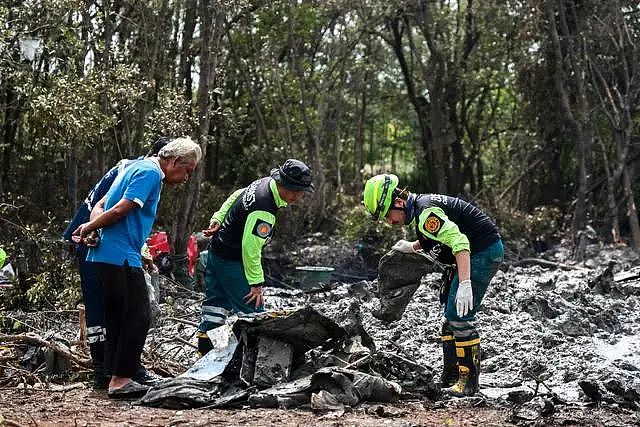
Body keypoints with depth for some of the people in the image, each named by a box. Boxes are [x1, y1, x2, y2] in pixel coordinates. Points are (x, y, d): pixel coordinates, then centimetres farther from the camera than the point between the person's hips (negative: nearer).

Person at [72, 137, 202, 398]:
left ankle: (115, 378, 16)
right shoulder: (150, 173, -10)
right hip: (121, 257, -10)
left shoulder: (138, 168, 23)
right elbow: (120, 210, -18)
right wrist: (89, 228, -5)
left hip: (106, 255, 10)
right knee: (138, 317, -7)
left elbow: (101, 205, 17)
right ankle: (121, 379, -6)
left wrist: (90, 227, -2)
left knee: (118, 318, 12)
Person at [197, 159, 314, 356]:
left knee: (216, 304, 13)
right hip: (231, 261, -10)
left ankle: (205, 354, 18)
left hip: (216, 251, 10)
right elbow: (251, 246, -29)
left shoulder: (264, 183, 1)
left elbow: (236, 196, 17)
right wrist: (256, 283, -22)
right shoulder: (264, 210, -30)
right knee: (252, 311, -9)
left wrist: (218, 219, 18)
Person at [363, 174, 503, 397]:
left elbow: (459, 242, -33)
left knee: (458, 316, -13)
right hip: (479, 251, 11)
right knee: (450, 315, 14)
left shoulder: (426, 213, -23)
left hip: (484, 252, -11)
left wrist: (465, 284, -41)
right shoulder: (421, 205, 8)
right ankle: (450, 378, 20)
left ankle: (469, 381, -6)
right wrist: (412, 247, 17)